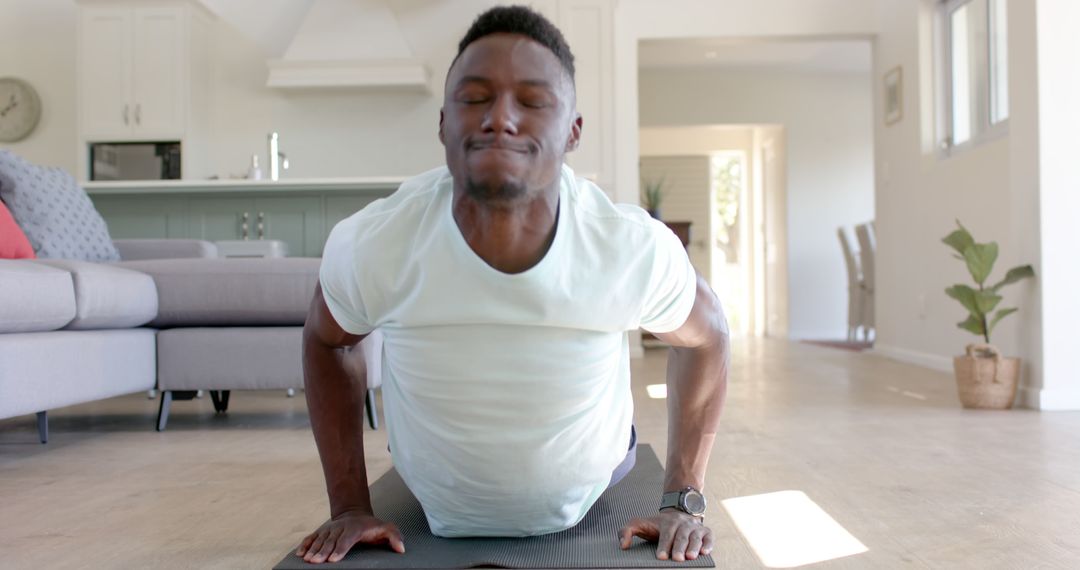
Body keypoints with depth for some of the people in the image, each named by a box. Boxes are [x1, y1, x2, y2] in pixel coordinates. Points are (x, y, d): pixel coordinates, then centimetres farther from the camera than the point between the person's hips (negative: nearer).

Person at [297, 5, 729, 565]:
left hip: (591, 513, 1)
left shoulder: (637, 250, -32)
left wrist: (683, 501, -10)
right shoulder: (369, 246, -30)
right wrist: (349, 507, -7)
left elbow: (705, 336, -9)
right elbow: (324, 340, -8)